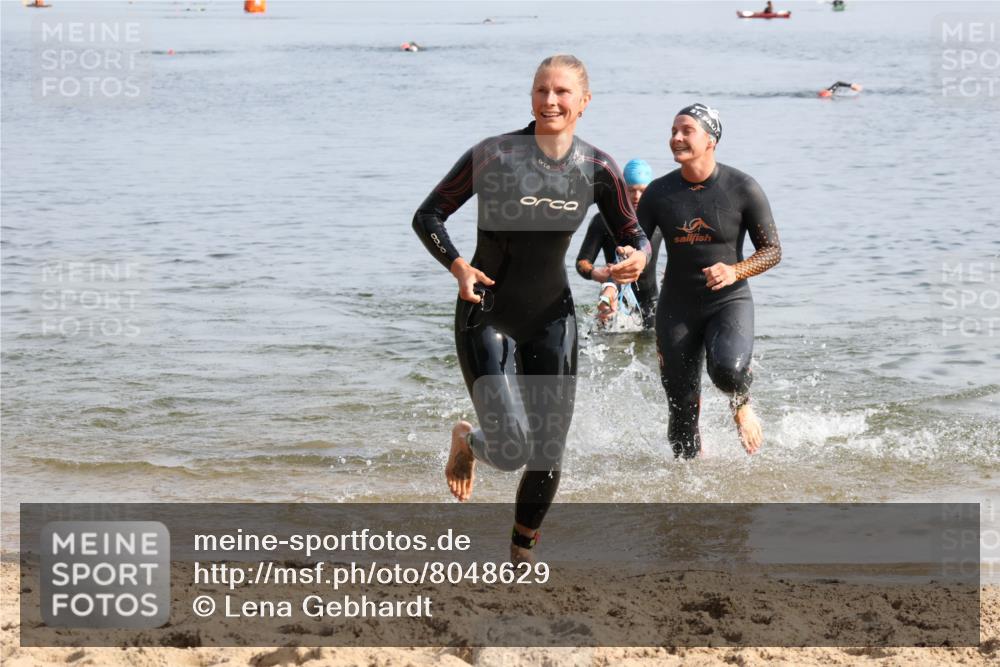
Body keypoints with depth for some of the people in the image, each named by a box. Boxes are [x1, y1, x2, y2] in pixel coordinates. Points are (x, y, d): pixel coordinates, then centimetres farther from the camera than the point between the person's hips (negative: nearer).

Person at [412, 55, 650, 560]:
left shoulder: (597, 170, -3)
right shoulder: (494, 155, -14)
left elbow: (632, 235, 8)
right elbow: (427, 217, -7)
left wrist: (637, 258, -16)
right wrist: (458, 266, -24)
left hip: (551, 318, 4)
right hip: (487, 316, -4)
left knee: (548, 453, 5)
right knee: (511, 448, -16)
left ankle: (522, 551, 29)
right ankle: (466, 440, 22)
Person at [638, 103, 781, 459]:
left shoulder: (742, 189, -8)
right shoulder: (658, 193, -2)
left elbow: (772, 250, -3)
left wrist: (735, 271, -22)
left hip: (729, 301, -3)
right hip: (677, 307, 3)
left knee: (729, 369, -32)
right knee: (682, 409, 2)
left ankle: (741, 406, 4)